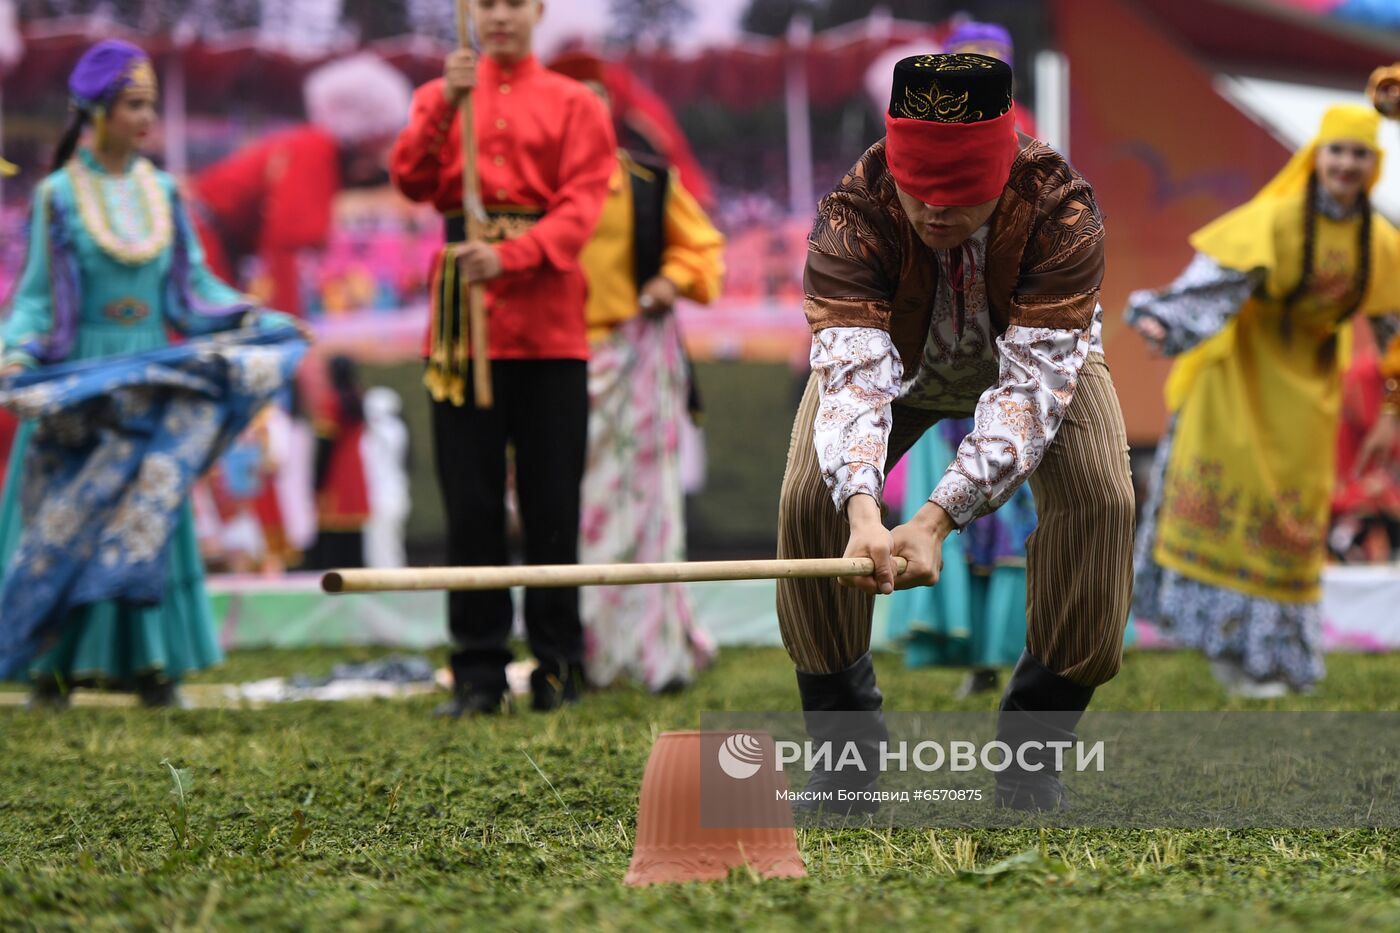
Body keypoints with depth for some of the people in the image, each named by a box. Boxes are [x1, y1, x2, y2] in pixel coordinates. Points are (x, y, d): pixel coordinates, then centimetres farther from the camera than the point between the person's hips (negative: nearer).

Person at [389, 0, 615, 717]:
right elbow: (412, 181, 0)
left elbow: (580, 207, -3)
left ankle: (557, 666, 9)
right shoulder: (440, 98, 15)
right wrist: (445, 106, -15)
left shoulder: (574, 104, 9)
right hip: (464, 320, 1)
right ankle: (478, 673, 4)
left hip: (547, 317, -1)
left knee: (551, 498, 0)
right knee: (471, 501, 0)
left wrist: (510, 256, -18)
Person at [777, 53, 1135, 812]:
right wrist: (862, 509, -65)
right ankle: (844, 742, -3)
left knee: (1099, 498, -24)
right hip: (895, 353, 1)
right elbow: (853, 373, -46)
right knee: (809, 498, -21)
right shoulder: (852, 214, -37)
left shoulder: (1061, 211, -39)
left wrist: (937, 517, -55)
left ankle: (1031, 744, -8)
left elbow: (1032, 384, -43)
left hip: (1035, 347, 0)